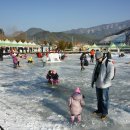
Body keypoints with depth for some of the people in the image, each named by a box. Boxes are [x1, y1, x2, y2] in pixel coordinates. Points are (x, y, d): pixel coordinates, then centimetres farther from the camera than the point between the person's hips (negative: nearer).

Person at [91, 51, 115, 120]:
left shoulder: (108, 63, -17)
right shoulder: (98, 63, 9)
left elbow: (110, 74, -23)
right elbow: (94, 72, 18)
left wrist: (105, 82, -21)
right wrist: (92, 81, 13)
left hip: (104, 86, -8)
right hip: (98, 84, 8)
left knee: (104, 99, 4)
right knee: (99, 98, 19)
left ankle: (105, 112, 19)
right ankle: (99, 110, 36)